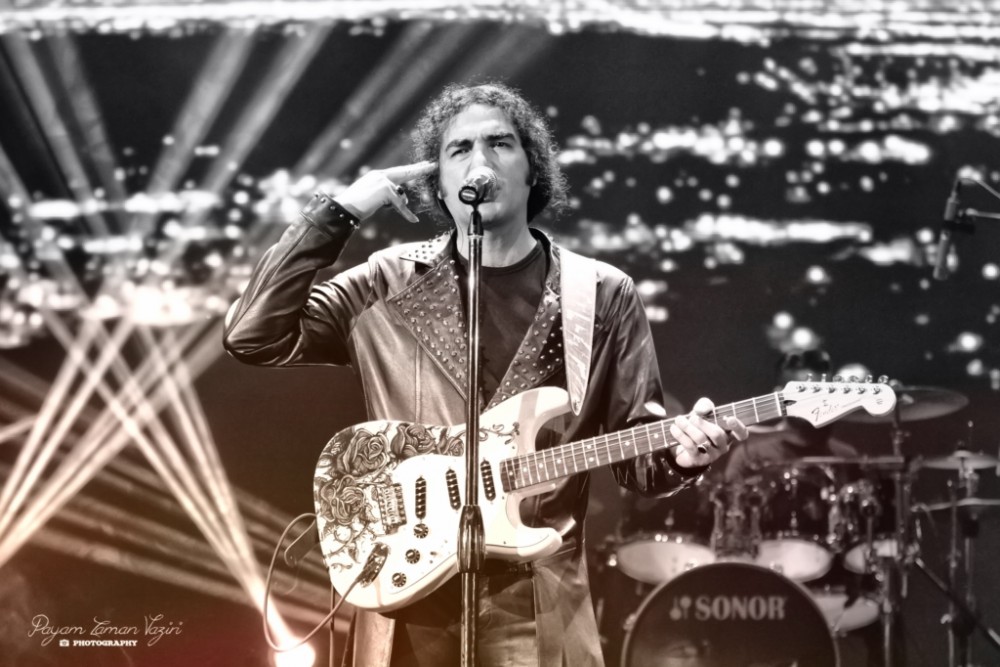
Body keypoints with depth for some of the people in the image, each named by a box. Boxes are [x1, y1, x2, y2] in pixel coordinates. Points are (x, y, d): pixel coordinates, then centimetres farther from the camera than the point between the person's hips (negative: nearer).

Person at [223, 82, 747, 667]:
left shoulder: (603, 296, 5)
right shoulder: (388, 287, 5)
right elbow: (254, 337, -4)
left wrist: (681, 451, -16)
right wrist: (339, 214, -7)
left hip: (540, 606, 0)